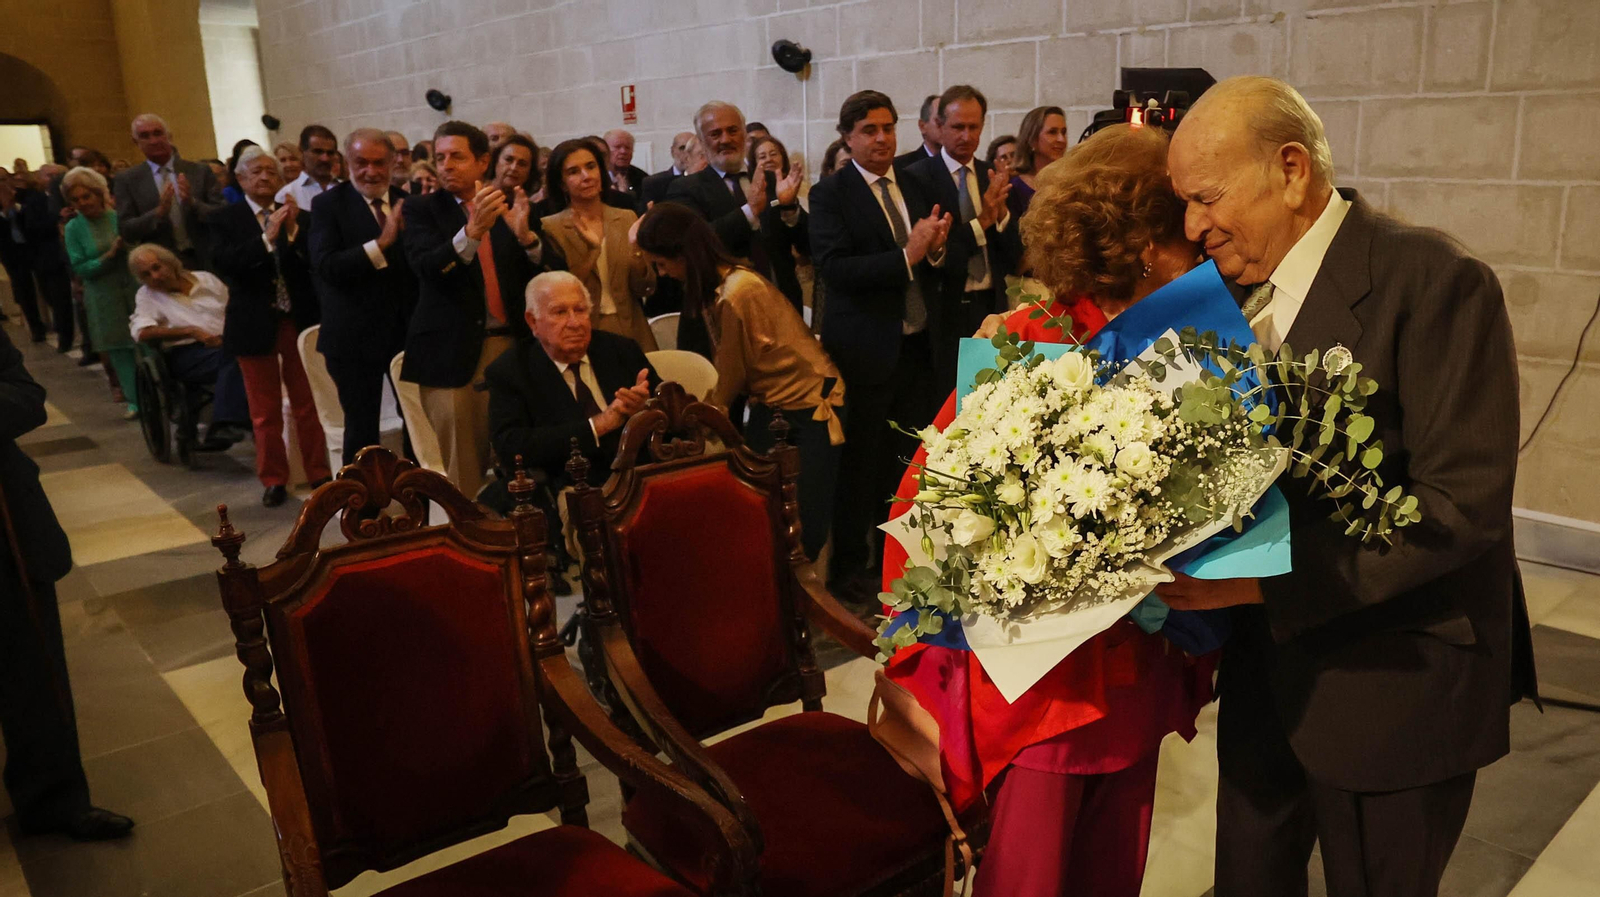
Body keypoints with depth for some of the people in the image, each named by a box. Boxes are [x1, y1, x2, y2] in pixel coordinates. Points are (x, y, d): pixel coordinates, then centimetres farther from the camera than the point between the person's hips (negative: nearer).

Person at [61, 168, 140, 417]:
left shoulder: (121, 216, 0)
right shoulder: (73, 229, -1)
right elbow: (80, 269, -5)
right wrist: (109, 255, -17)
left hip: (137, 290, 0)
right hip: (104, 299, 1)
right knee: (118, 348, 4)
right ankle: (135, 400, 13)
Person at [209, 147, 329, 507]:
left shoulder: (299, 217, 4)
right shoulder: (226, 219, 0)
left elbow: (314, 262, -6)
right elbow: (227, 264, -15)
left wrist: (293, 230, -19)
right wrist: (268, 237, -23)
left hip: (299, 321, 1)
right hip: (255, 325, -1)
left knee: (308, 404, 6)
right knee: (265, 410, 8)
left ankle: (319, 473, 17)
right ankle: (274, 480, 19)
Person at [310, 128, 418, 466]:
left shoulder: (409, 204, 6)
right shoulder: (328, 205, -4)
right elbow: (325, 266, -20)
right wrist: (381, 243, -27)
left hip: (409, 329, 3)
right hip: (355, 335, -3)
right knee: (362, 430, 6)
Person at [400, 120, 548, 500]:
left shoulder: (511, 206, 10)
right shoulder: (421, 209, 4)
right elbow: (428, 266, -14)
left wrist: (526, 235, -16)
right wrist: (472, 230, -29)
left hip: (511, 343, 2)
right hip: (452, 351, -2)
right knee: (462, 465, 0)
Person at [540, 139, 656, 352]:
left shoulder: (627, 219, 4)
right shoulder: (550, 228, -5)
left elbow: (644, 289, 0)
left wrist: (638, 250, -17)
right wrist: (591, 250, -20)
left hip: (631, 332, 3)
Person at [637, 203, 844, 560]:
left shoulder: (738, 293, -24)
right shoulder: (715, 286, 2)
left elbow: (731, 376, -11)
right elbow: (728, 369, 2)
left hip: (810, 406, -8)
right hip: (769, 404, 8)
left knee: (804, 524, -7)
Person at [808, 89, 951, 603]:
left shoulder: (914, 185, 13)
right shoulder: (830, 194, -6)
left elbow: (935, 259, 15)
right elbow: (834, 269, -18)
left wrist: (936, 247, -8)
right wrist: (907, 257, -22)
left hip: (919, 343, 6)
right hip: (866, 349, -5)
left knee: (911, 459, 11)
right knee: (861, 463, 4)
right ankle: (848, 568, 19)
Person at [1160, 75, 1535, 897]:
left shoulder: (1431, 282, -18)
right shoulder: (1243, 286, 4)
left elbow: (1463, 503, -23)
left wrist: (1266, 577, -29)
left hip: (1392, 682, -6)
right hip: (1266, 665, 6)